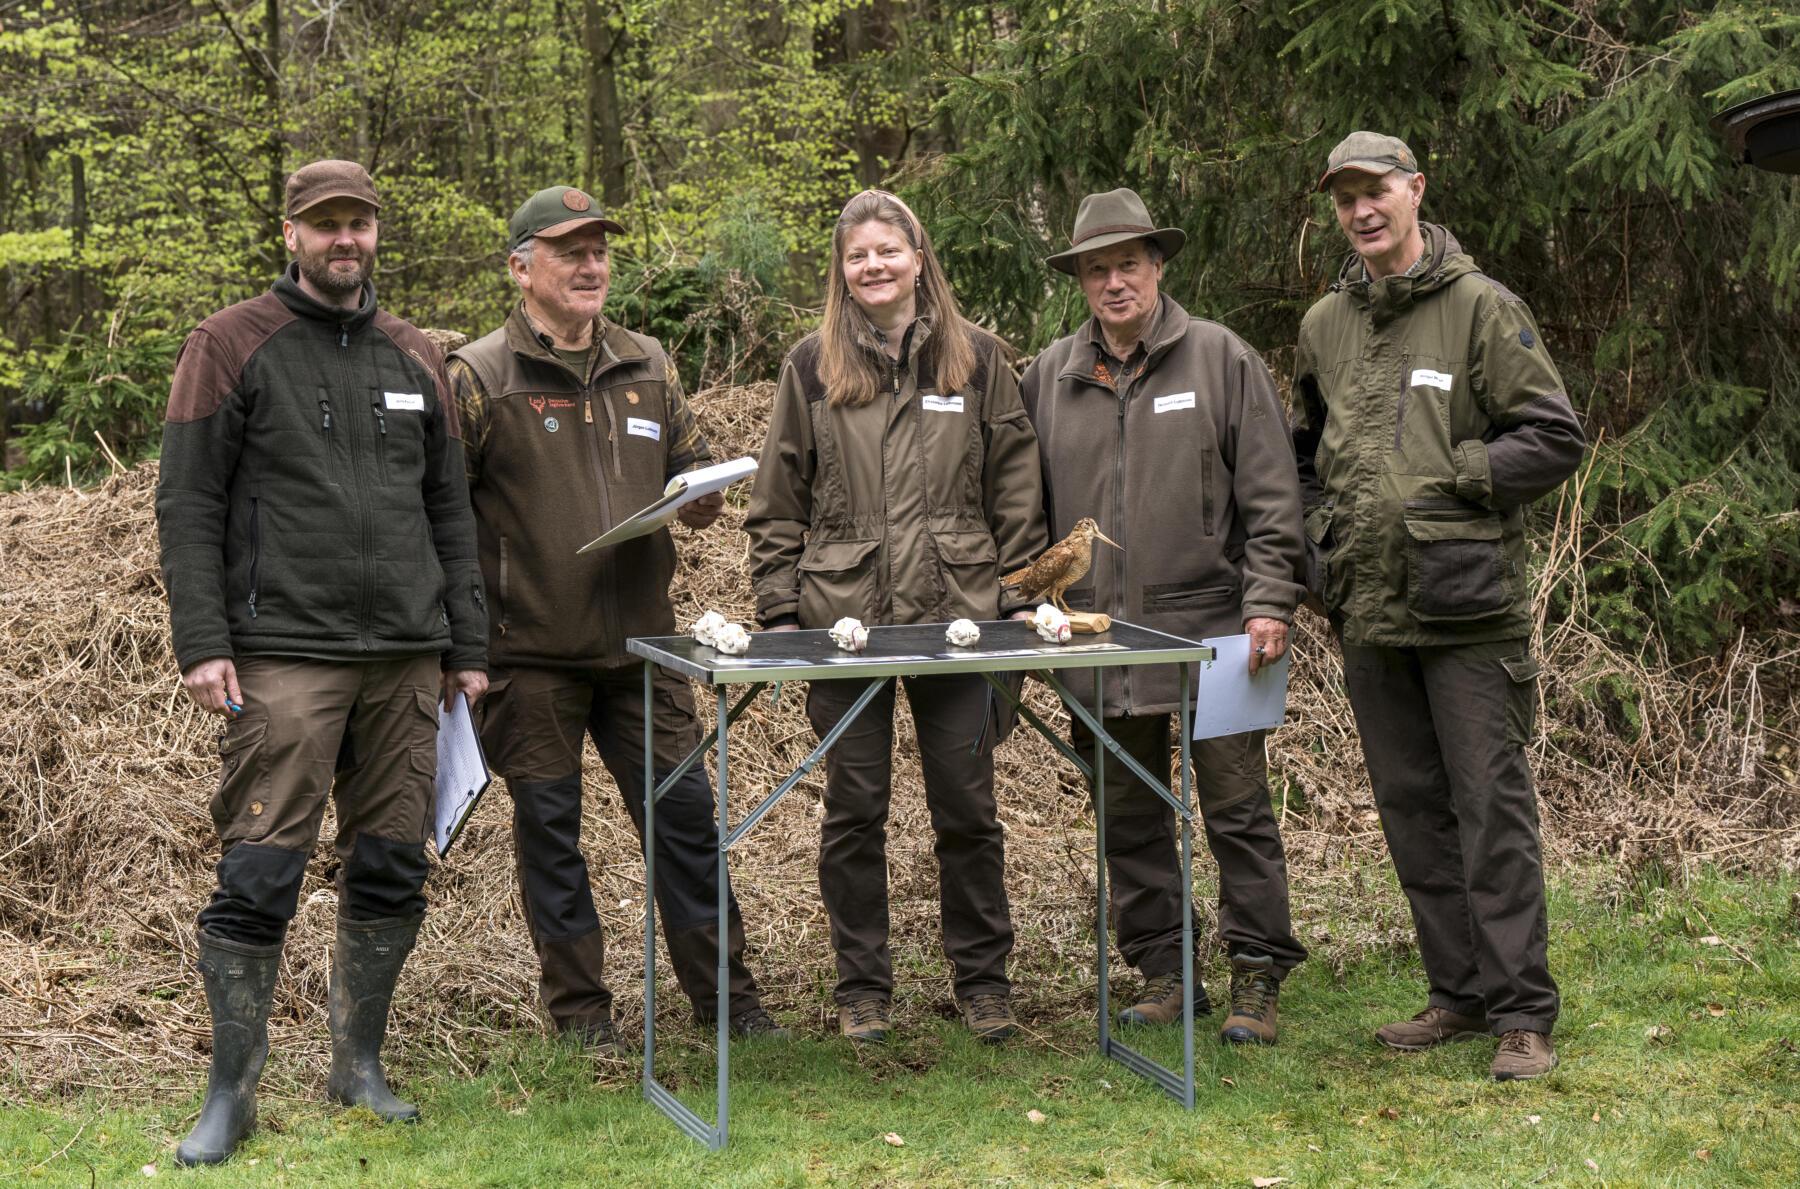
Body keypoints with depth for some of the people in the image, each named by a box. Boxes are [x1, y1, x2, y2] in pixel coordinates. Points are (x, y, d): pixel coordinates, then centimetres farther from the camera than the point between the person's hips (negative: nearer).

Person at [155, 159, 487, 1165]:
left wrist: (467, 645, 12)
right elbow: (188, 506, -3)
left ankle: (361, 1065, 21)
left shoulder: (415, 358, 15)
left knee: (392, 870, 7)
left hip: (405, 659, 5)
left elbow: (450, 511, 17)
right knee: (260, 875, -6)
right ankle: (232, 1092, 5)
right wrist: (203, 643, -11)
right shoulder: (233, 346, 1)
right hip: (285, 656, -5)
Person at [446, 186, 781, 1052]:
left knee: (684, 810, 7)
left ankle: (721, 989, 19)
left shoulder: (648, 368, 11)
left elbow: (690, 461, 22)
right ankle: (577, 1005, 19)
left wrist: (702, 500, -3)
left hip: (640, 639, 4)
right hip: (532, 650, -4)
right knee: (548, 825, 6)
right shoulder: (479, 376, -4)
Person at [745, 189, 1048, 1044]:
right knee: (855, 808, 6)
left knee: (966, 807, 5)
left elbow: (1014, 487, 8)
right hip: (843, 616, 0)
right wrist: (778, 611, 1)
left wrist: (1019, 598, 2)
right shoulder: (811, 366, 5)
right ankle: (862, 988, 17)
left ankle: (983, 981, 19)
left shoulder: (976, 357, 6)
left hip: (955, 614, 0)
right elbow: (777, 503, 7)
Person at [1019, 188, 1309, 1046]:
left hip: (1210, 628, -4)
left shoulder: (1222, 360, 1)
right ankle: (1162, 975, 20)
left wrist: (1269, 604, -8)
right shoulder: (1049, 378, 10)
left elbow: (1270, 497, -1)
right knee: (1130, 818, 10)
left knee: (1237, 810, 0)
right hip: (1099, 637, 4)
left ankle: (1257, 981, 8)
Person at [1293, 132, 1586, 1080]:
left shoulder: (1482, 308, -3)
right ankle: (1459, 993, 21)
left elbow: (1556, 439, -6)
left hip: (1467, 608, -6)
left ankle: (1521, 1013, 1)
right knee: (1412, 808, 11)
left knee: (1491, 806, -5)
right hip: (1369, 610, 6)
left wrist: (1448, 479, -11)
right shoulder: (1324, 324, 14)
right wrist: (1325, 516, 11)